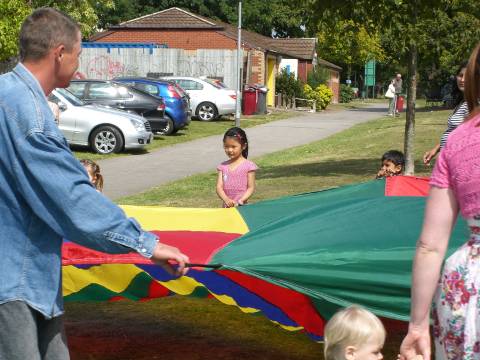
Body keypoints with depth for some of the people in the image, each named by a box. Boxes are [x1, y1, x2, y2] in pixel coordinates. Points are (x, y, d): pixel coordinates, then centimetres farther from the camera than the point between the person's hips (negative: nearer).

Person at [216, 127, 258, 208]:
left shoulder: (248, 165, -4)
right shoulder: (223, 166, 8)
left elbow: (251, 188, -3)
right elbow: (219, 187, 1)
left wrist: (240, 201, -16)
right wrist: (226, 200, -18)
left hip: (242, 206, -3)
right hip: (227, 206, 3)